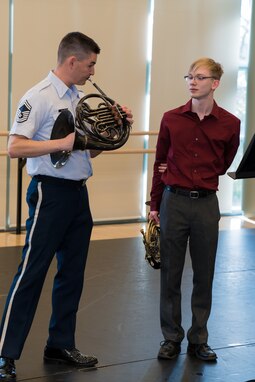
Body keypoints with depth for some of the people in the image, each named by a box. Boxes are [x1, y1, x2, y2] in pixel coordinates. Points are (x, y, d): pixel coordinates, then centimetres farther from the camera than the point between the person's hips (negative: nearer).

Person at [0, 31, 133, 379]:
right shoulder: (38, 97, -12)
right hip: (50, 192, -8)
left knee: (72, 274, 12)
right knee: (31, 274, -6)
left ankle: (61, 345, 24)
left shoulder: (80, 99, 13)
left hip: (79, 193, 8)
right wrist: (63, 142, -25)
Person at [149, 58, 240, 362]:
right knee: (170, 274, 6)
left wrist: (193, 176, 1)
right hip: (173, 202, 0)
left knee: (204, 276, 8)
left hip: (206, 204, 0)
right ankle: (171, 338, 19)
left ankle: (198, 340, 20)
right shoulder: (171, 119, 0)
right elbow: (159, 163, 8)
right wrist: (154, 205, 6)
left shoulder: (229, 124, -2)